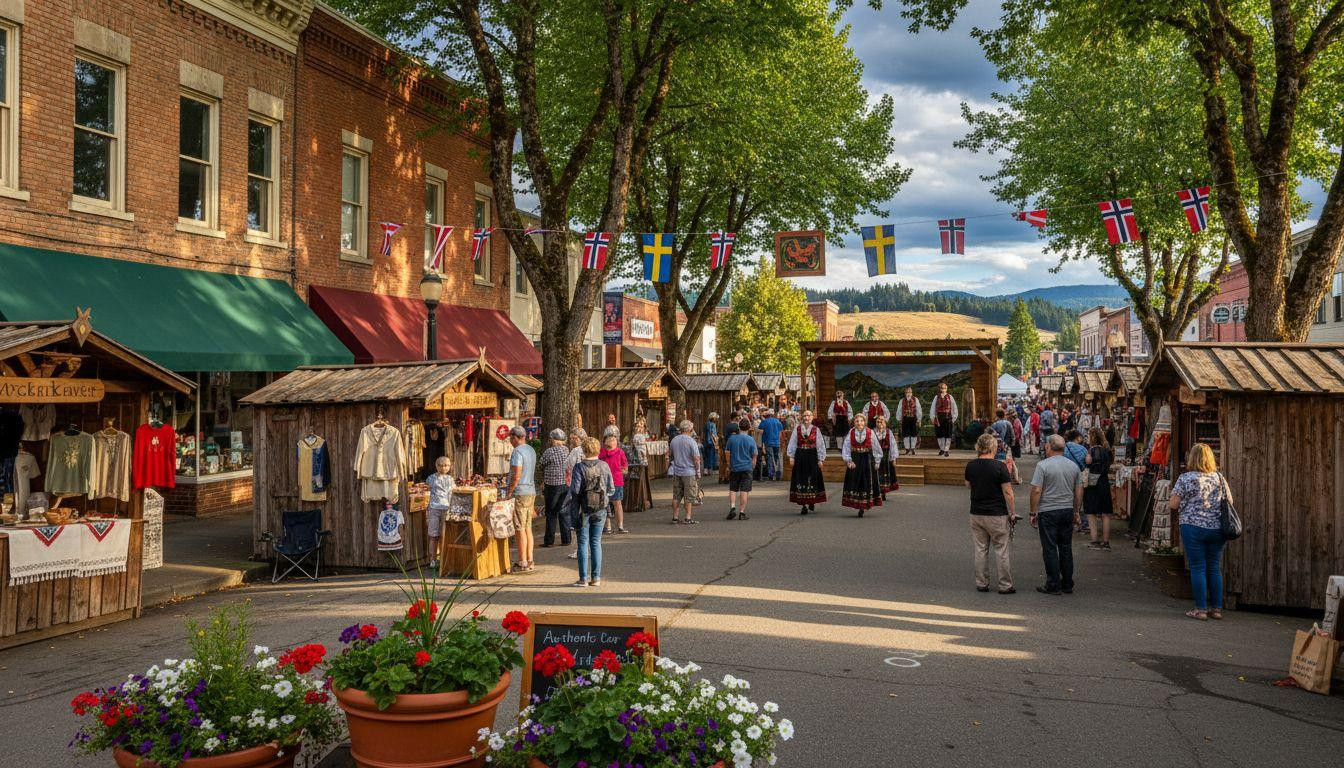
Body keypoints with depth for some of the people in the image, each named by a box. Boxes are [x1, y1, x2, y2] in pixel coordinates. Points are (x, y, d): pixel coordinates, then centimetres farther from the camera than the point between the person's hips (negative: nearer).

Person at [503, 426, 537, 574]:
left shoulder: (517, 452, -14)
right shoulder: (531, 450, 15)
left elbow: (516, 476, -20)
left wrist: (508, 493, -12)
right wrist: (509, 487, 24)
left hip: (520, 494, -9)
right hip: (531, 492, 9)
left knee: (519, 529, -5)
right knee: (528, 528, 11)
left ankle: (522, 563, -3)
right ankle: (530, 562, 13)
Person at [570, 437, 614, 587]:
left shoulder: (580, 467, -11)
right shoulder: (604, 466, -1)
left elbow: (575, 489, -16)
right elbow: (611, 489, 1)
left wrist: (570, 489, 6)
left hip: (584, 508, -3)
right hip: (600, 509, 3)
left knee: (583, 543, 5)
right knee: (596, 542, 10)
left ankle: (584, 578, 5)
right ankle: (596, 578, 9)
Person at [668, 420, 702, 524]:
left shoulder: (674, 440, 4)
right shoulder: (691, 441, -13)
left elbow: (669, 455, 13)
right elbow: (696, 458, -13)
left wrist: (669, 468, 25)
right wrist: (698, 472, -5)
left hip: (676, 472, 5)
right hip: (689, 472, -5)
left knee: (676, 496, 10)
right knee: (689, 496, 3)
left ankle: (675, 517, 12)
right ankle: (688, 518, 4)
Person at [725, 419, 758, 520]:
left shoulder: (732, 438, -2)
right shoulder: (750, 440, -6)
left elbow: (728, 453, 5)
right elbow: (754, 456, -1)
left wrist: (729, 466, 16)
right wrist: (753, 466, 13)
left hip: (734, 468, 1)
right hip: (747, 468, -1)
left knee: (733, 489, 12)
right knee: (744, 491, 2)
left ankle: (732, 507, -6)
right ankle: (742, 513, 2)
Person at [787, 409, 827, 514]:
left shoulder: (816, 430, 2)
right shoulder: (797, 429, 3)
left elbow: (820, 445, 4)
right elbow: (792, 443, 5)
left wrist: (820, 459, 1)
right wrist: (791, 456, -1)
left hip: (812, 456, 0)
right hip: (800, 457, 0)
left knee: (812, 479, 2)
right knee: (800, 480, 0)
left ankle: (811, 502, 19)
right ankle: (803, 505, 4)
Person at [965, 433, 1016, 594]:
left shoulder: (970, 465, -1)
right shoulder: (999, 466, -14)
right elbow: (1008, 493, -12)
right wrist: (1013, 513, -2)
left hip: (976, 513, 4)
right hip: (997, 514, -4)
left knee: (980, 550, 10)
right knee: (1001, 551, 4)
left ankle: (981, 584, 14)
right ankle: (1005, 585, 9)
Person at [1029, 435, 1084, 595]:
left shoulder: (1043, 465, -11)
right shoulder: (1074, 466, 6)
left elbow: (1036, 491, -14)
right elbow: (1079, 491, 10)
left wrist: (1033, 513, -7)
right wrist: (1076, 512, 19)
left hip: (1048, 512, -5)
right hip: (1067, 511, 5)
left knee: (1050, 549, 0)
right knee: (1066, 549, 12)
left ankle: (1053, 585, 2)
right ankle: (1067, 585, 16)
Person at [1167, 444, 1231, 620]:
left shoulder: (1185, 478, -7)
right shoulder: (1220, 477, 5)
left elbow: (1173, 504, -6)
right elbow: (1230, 502, 12)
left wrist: (1168, 504, 15)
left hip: (1193, 528, -4)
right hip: (1217, 528, 4)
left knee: (1197, 568, 1)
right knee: (1214, 568, 11)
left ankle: (1200, 609, 2)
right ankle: (1216, 608, 14)